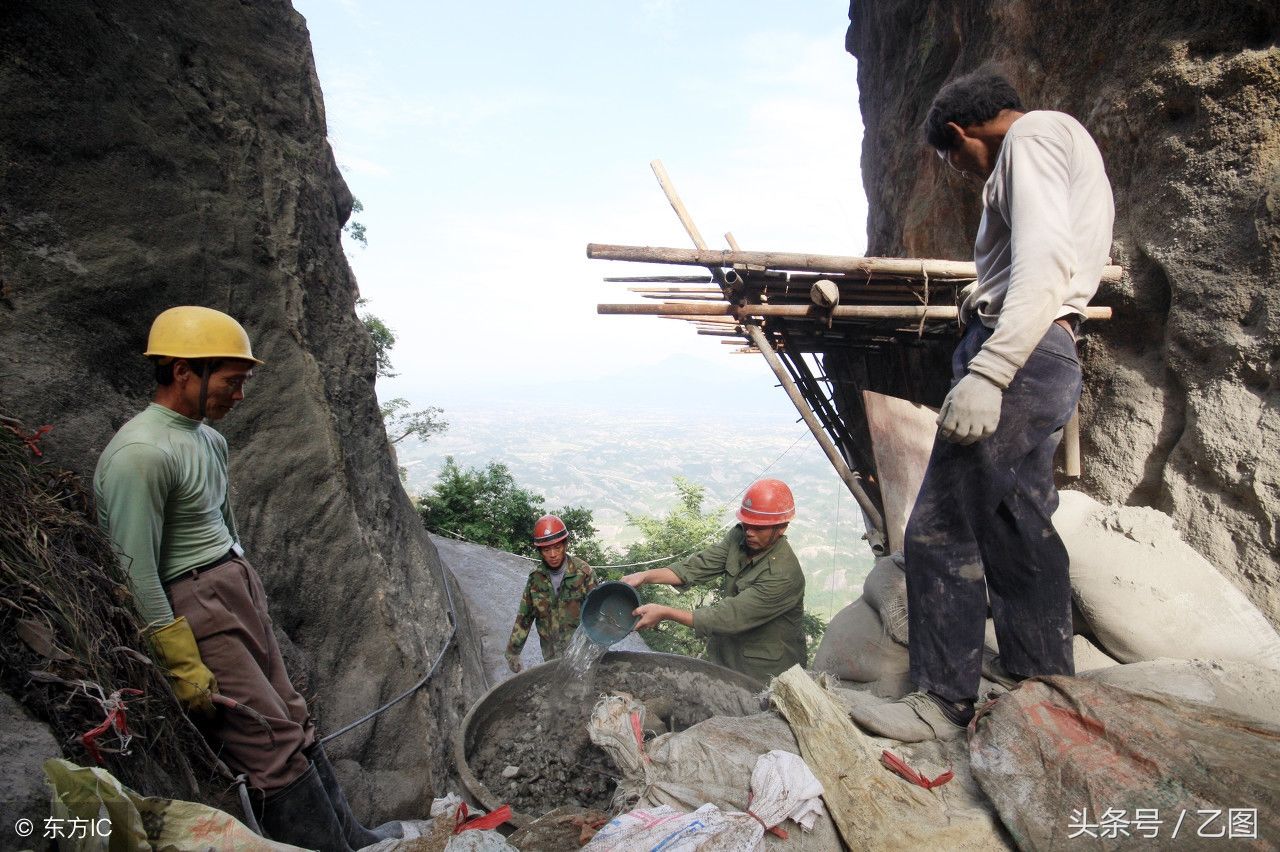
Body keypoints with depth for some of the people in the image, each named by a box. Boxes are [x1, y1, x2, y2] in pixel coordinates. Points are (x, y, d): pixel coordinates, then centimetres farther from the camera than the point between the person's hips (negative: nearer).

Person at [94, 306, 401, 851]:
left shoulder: (209, 440, 10)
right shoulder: (141, 453, -20)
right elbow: (137, 577, -20)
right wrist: (183, 668, -17)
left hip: (239, 588, 9)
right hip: (192, 608, -9)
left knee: (293, 719, 13)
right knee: (275, 744, -4)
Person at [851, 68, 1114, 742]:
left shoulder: (1030, 137, -1)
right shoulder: (1066, 143, 30)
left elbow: (1045, 262, -18)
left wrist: (987, 371, -26)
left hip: (1017, 357, -11)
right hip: (1040, 363, 11)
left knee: (940, 530, -8)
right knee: (1018, 538, 12)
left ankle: (944, 700, 2)